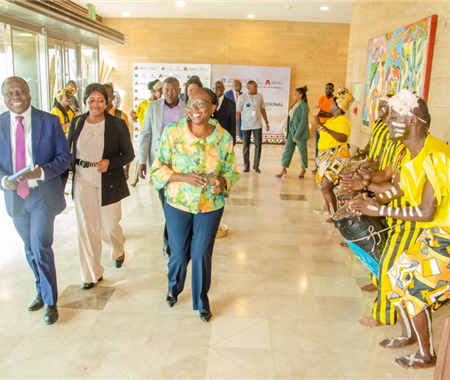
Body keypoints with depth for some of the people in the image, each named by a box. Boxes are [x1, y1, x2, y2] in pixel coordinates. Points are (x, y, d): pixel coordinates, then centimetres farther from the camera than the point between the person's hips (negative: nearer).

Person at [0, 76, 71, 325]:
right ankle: (41, 291, 38)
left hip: (43, 195, -3)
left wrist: (41, 172, -22)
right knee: (30, 249, 17)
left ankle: (50, 302, 10)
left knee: (41, 248, -8)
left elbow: (64, 156, -6)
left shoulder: (50, 121, -5)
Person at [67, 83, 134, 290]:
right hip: (82, 181, 3)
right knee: (86, 227, 5)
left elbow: (129, 154, -3)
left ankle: (119, 249, 41)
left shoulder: (117, 124, -5)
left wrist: (110, 163, -20)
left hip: (108, 182, -2)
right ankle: (92, 274, 21)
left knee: (110, 227, 3)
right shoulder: (76, 122, 4)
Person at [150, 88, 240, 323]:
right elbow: (158, 169, -7)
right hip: (177, 205, 0)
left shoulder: (223, 137, -5)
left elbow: (232, 171, 4)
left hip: (210, 207, 1)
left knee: (202, 254, 9)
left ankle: (201, 302, 34)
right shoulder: (172, 132, -10)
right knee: (179, 254, 13)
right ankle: (174, 288, 47)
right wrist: (185, 177, -23)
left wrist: (223, 182, -19)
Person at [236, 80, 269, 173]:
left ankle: (256, 166, 7)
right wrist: (236, 125, -8)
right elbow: (237, 112, -3)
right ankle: (246, 166, 17)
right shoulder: (242, 98, -6)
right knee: (246, 146, 5)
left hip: (257, 125, 2)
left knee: (258, 145, -3)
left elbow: (262, 109, 12)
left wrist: (266, 122, 11)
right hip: (246, 125, -2)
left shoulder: (259, 96, 3)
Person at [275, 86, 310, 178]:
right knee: (287, 150, 5)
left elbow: (303, 122, -17)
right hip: (291, 131, 7)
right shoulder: (295, 105, 9)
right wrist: (288, 131, 10)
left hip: (300, 133, -7)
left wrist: (297, 136, -19)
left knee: (302, 152, 6)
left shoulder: (304, 107, -14)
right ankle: (283, 169, 10)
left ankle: (303, 170, 22)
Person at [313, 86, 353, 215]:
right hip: (327, 155, 11)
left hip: (337, 156, -11)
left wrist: (328, 130, -45)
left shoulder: (343, 121, -17)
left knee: (326, 186, -15)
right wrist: (316, 116, 16)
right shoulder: (331, 120, 15)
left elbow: (343, 138, -33)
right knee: (320, 181, 20)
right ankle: (326, 208, 35)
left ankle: (335, 213, -5)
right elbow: (320, 129, 27)